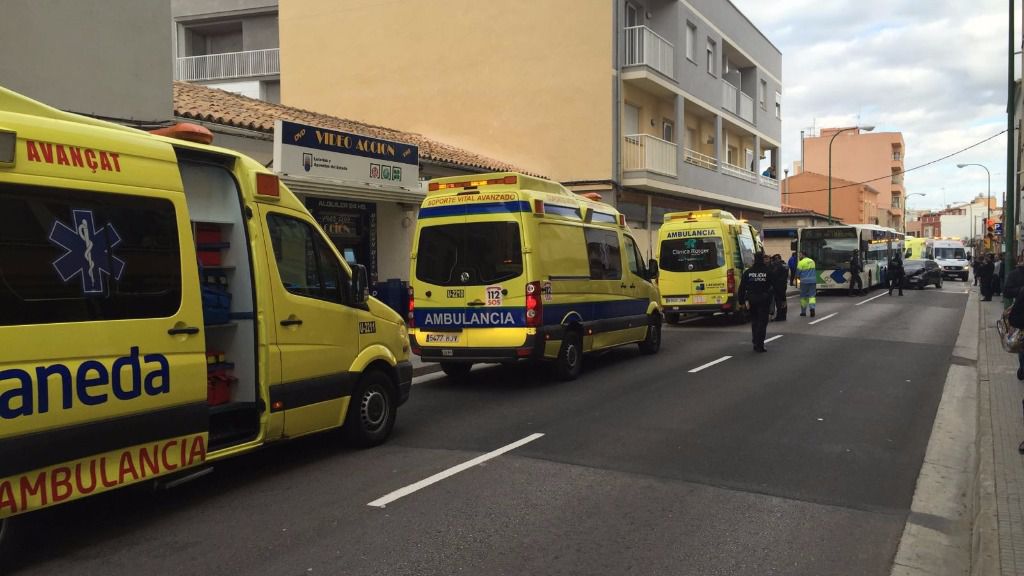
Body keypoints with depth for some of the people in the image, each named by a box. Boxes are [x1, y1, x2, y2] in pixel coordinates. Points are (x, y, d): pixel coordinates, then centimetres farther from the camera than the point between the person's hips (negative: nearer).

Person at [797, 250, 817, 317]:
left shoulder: (801, 262, -9)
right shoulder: (812, 261, 10)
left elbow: (798, 273, -6)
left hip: (804, 281, -4)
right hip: (813, 281, 4)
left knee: (803, 296, 8)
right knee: (812, 295, 2)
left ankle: (803, 311, 16)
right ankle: (812, 308, -22)